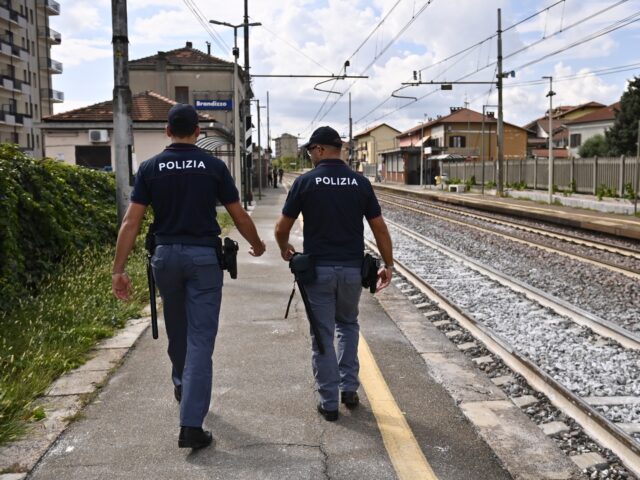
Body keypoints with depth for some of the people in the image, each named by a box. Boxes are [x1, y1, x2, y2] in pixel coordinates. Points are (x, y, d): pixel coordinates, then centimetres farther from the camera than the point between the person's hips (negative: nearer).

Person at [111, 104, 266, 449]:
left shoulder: (150, 168, 1)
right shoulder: (214, 166, -3)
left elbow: (131, 221, -5)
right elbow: (239, 217, 2)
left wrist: (119, 269, -2)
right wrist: (256, 244, 20)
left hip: (166, 255, 3)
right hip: (203, 256, -3)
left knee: (176, 329, 25)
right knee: (200, 339, -2)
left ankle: (181, 385, 49)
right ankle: (191, 426, -7)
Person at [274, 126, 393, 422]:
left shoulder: (305, 182, -5)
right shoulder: (360, 182, 1)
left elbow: (282, 228, -1)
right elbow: (379, 228, 1)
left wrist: (285, 250, 20)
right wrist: (388, 265, 10)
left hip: (318, 269, -2)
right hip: (352, 269, 3)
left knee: (323, 334, 6)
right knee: (348, 324, 24)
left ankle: (329, 402, 11)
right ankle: (349, 388, 20)